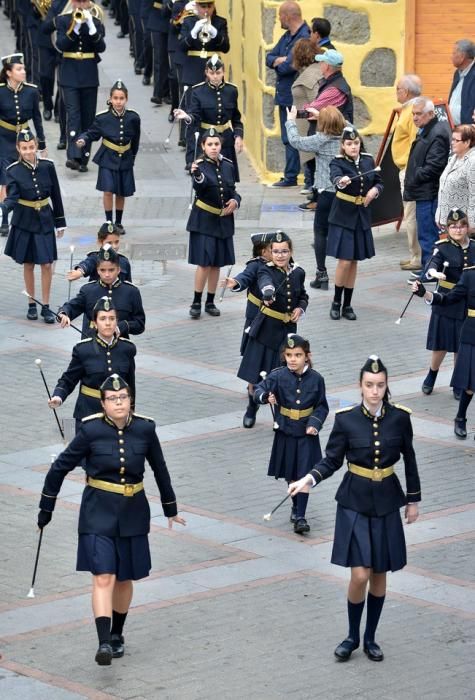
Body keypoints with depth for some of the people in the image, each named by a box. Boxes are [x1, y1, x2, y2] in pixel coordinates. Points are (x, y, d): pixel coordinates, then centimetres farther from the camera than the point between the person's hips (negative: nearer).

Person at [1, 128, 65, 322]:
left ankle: (46, 306, 9)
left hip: (44, 221, 1)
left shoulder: (47, 166, -5)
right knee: (28, 264, 9)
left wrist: (60, 222, 7)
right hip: (24, 222, -1)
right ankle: (32, 305, 21)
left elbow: (56, 195, 3)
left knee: (46, 264, -1)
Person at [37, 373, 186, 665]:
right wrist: (46, 510, 2)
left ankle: (117, 635, 31)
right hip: (99, 513, -3)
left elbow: (160, 469, 10)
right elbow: (60, 468, -2)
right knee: (104, 577, -14)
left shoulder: (145, 428, -5)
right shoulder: (91, 430, -12)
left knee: (125, 578, 12)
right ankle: (104, 642, -19)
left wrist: (170, 509, 20)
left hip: (133, 513, 3)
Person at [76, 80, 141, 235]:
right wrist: (83, 140, -23)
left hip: (125, 160, 2)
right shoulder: (102, 118, -13)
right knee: (108, 191, -12)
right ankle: (109, 223, 1)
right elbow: (92, 133, -3)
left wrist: (133, 156, 17)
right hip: (108, 159, -2)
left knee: (121, 193, 12)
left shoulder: (133, 118, -8)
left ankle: (118, 223, 29)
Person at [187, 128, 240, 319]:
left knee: (216, 264, 10)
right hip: (204, 220, -5)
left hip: (223, 221, 5)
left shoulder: (227, 165, 4)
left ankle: (210, 302, 19)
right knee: (204, 263, -10)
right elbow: (199, 188, -31)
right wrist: (197, 176, -53)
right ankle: (196, 302, -1)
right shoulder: (200, 166, -12)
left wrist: (235, 201, -6)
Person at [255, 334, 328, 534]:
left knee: (304, 475, -4)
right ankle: (296, 506, 36)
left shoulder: (315, 379, -7)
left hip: (306, 435, -1)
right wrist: (265, 396, -42)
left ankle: (300, 516, -2)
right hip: (285, 433, 1)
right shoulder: (279, 376, -10)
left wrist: (315, 423, -14)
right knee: (290, 475, 14)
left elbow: (322, 406, 1)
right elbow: (260, 389, -20)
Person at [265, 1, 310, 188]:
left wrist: (279, 63, -3)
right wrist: (279, 60, -12)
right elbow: (269, 58, 11)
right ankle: (290, 176, 21)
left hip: (295, 97, -9)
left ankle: (291, 177, -2)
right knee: (288, 138, 14)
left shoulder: (304, 38, -17)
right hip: (284, 95, 9)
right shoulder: (287, 37, 13)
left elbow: (289, 66, -25)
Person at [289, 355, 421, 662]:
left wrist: (413, 499, 10)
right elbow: (332, 460, -3)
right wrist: (309, 479, -21)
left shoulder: (400, 417, -6)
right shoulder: (346, 419, -10)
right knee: (360, 575, -9)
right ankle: (352, 636, 14)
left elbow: (409, 460, 6)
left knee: (379, 575, 9)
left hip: (386, 503, 2)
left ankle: (370, 638, 25)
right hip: (354, 502, -2)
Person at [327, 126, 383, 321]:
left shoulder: (368, 160, 4)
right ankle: (336, 303, 10)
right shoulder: (338, 162, -11)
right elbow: (335, 176, -32)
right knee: (344, 261, -9)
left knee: (354, 261, 9)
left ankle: (347, 305, 18)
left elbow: (379, 181, 13)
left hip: (362, 216, 4)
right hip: (343, 217, -4)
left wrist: (375, 190, -10)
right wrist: (341, 181, -56)